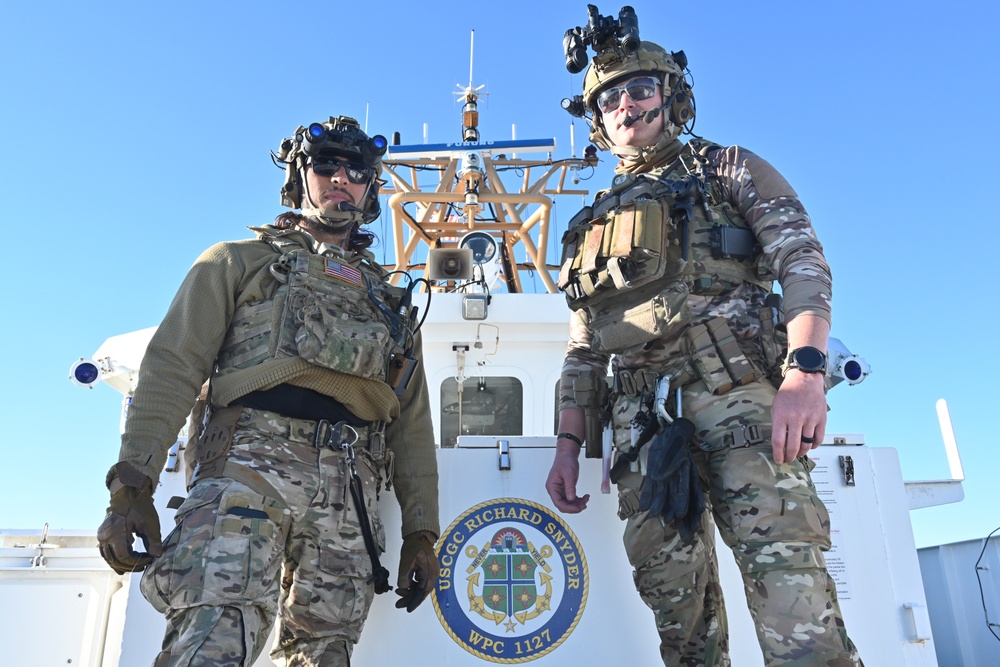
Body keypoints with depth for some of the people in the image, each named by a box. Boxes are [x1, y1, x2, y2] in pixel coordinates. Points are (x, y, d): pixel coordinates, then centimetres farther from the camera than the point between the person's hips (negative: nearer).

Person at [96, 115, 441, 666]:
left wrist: (420, 533, 13)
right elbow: (172, 366, 6)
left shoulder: (391, 300, 27)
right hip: (251, 462, -3)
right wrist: (132, 486, -7)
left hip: (350, 491, 4)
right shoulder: (241, 261, 19)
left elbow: (412, 424, 21)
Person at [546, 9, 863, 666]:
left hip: (738, 389, -4)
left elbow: (803, 260, 2)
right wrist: (568, 445, 12)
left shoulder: (727, 168, 18)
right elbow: (583, 351, 24)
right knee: (671, 589, 1)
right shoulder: (592, 225, 28)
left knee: (784, 562, -19)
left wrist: (805, 370, -16)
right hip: (642, 419, 4)